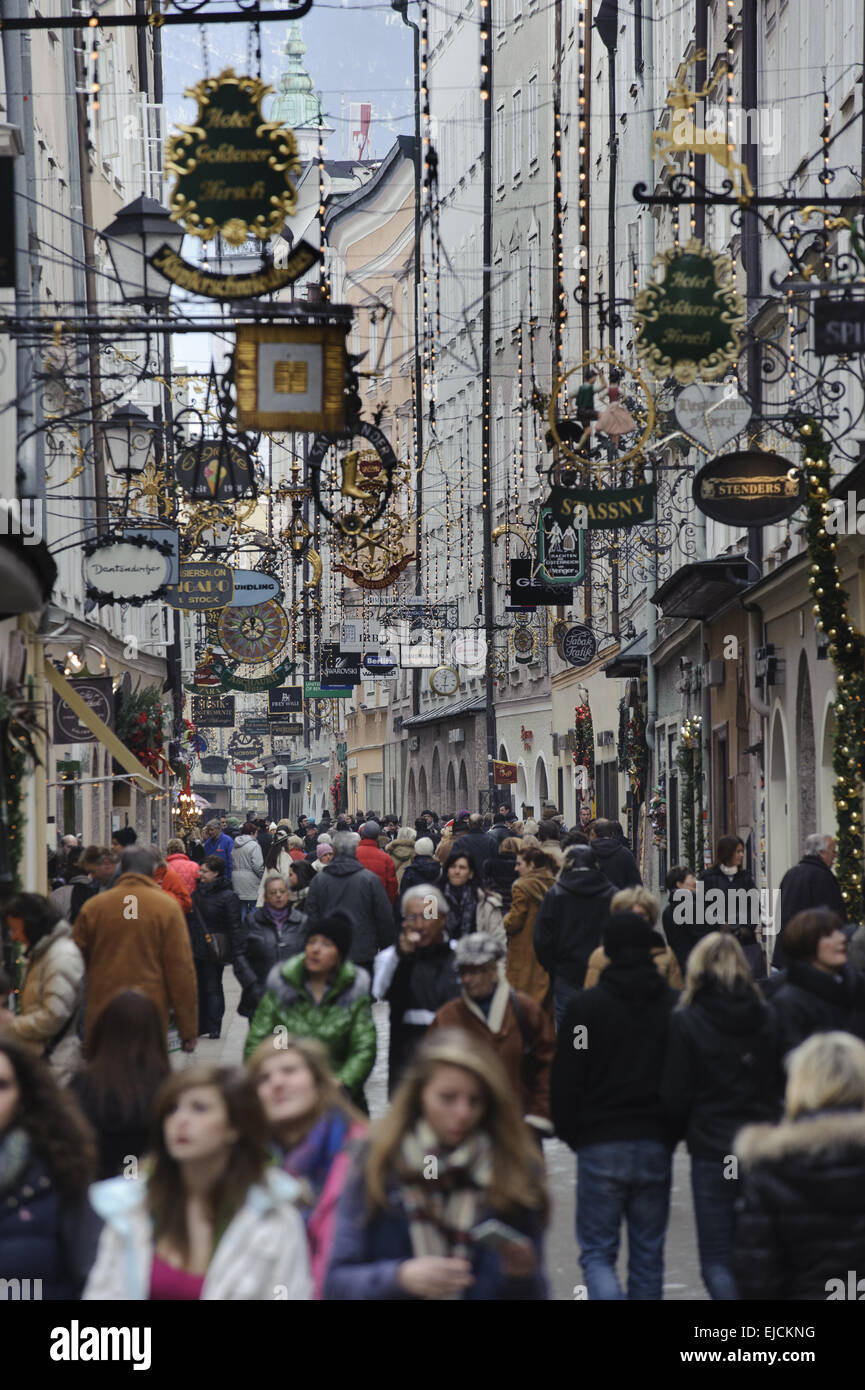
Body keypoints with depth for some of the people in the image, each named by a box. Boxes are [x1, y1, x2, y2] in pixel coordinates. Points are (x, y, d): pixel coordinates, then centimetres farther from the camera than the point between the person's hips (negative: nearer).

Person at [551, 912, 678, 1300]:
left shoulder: (586, 1005, -5)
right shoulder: (674, 1005, 4)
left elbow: (565, 1082, -3)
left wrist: (571, 1134, 11)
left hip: (601, 1148, -3)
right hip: (656, 1147, 3)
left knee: (597, 1252, 2)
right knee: (648, 1255, 12)